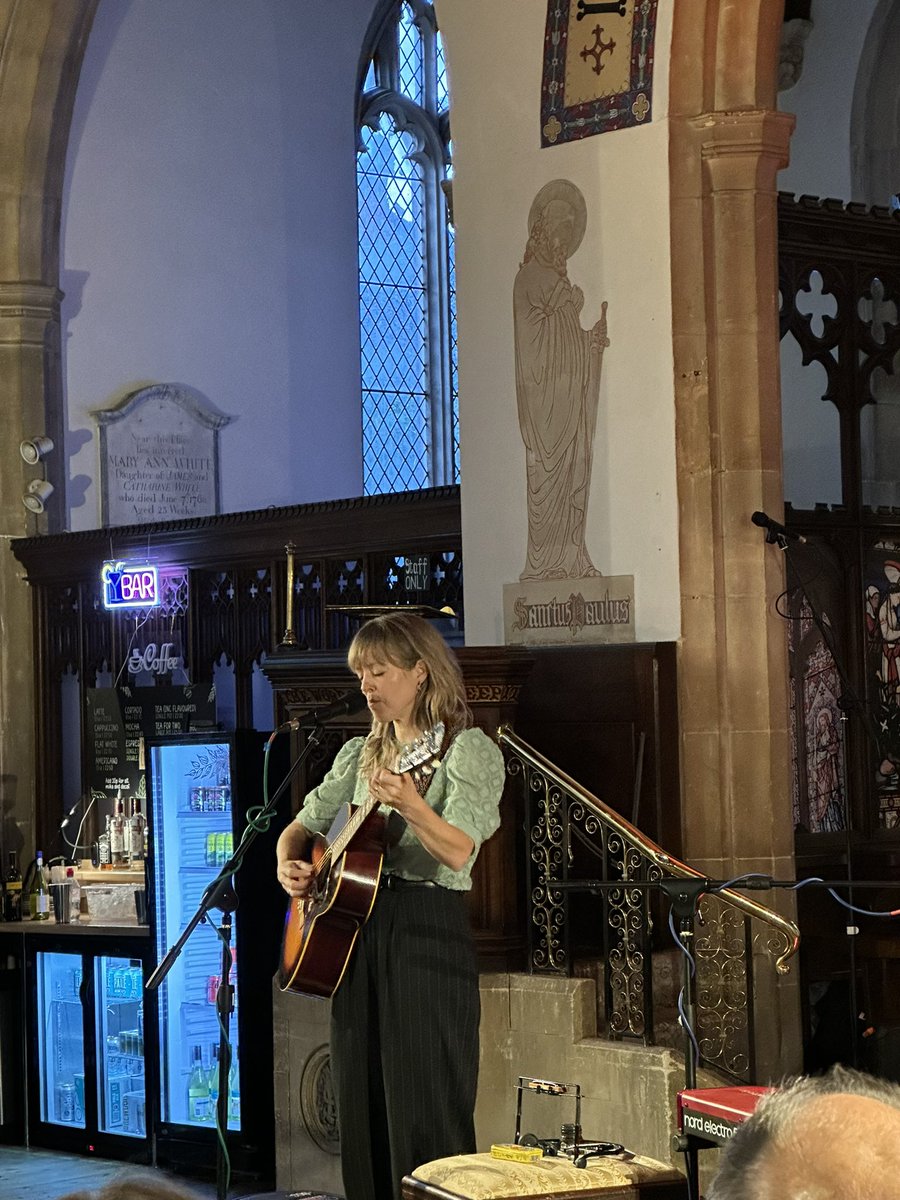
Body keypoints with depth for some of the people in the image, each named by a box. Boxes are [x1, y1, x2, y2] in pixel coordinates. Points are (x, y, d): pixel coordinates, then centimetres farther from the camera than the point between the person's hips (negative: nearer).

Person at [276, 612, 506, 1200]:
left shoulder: (469, 751, -6)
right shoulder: (361, 755, 15)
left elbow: (457, 852, -21)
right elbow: (304, 825, 20)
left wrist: (410, 806, -38)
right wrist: (289, 862, -2)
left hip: (428, 934, -7)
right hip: (356, 932, 7)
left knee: (426, 1116, -7)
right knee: (362, 1110, 10)